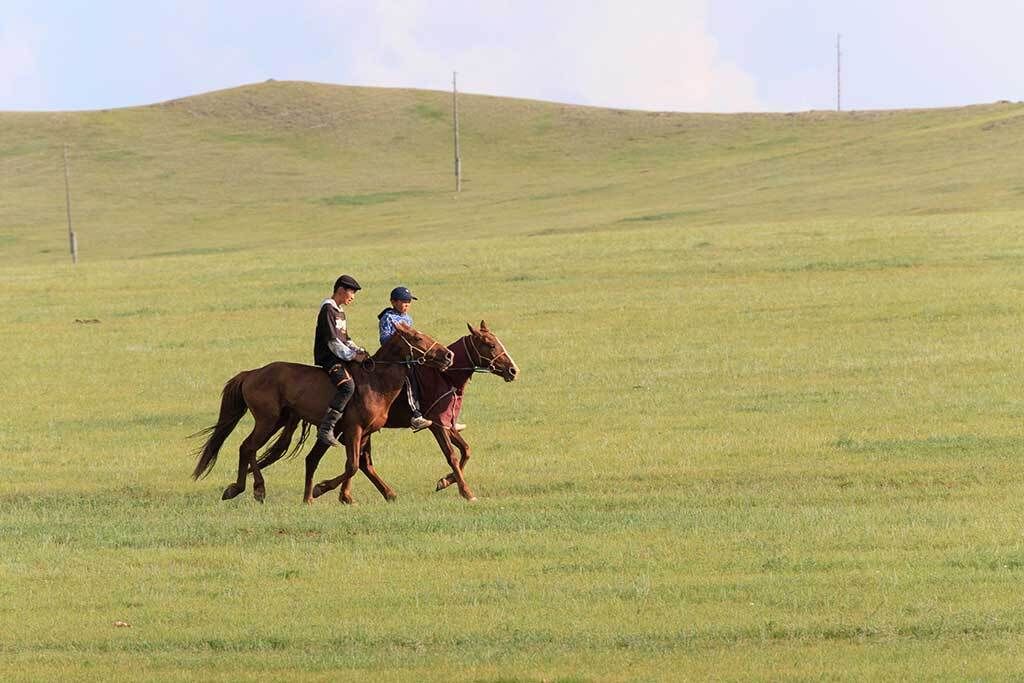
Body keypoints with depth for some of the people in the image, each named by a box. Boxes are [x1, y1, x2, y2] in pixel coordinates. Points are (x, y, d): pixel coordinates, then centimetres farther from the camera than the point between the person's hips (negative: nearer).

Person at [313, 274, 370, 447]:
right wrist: (353, 356, -18)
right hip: (328, 359, -10)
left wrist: (359, 351, 9)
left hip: (339, 358, 10)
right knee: (347, 385, -30)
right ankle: (326, 429, -33)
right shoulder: (328, 310, -11)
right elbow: (333, 342, -18)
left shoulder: (340, 311, 20)